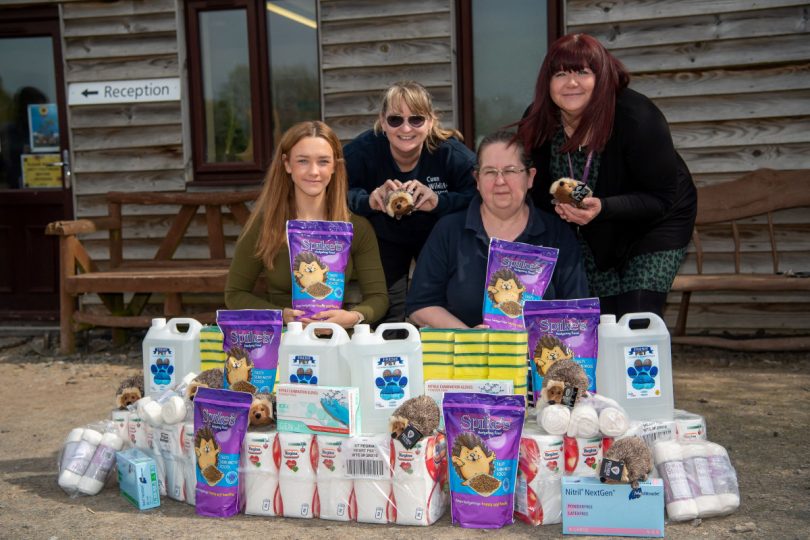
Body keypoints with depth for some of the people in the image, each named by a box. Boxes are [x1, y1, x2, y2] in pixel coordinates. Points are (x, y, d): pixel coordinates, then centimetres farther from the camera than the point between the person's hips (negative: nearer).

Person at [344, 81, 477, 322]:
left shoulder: (452, 152, -22)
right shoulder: (361, 151, -23)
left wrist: (440, 202, -42)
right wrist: (368, 201, -43)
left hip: (437, 238, 1)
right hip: (384, 240, 0)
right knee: (388, 318, 2)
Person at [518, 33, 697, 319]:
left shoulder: (637, 118, -30)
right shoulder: (536, 122, -17)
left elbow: (661, 199, -25)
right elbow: (538, 187, -3)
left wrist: (603, 207, -41)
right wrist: (558, 204, -27)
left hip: (654, 225, -4)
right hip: (594, 234, 4)